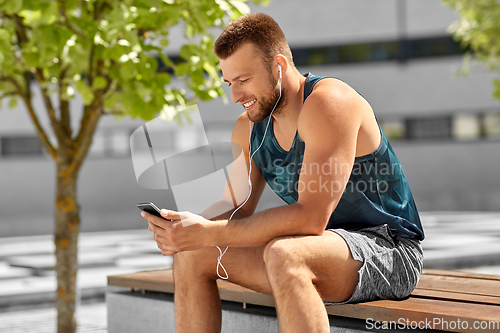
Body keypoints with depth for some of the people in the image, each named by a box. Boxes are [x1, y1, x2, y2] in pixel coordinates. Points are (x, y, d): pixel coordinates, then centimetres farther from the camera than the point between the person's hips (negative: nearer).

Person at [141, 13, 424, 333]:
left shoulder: (328, 102, -20)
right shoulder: (249, 128, 6)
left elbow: (311, 217, -29)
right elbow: (236, 212, 8)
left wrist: (209, 234, -28)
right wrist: (191, 227, -15)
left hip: (390, 249, -8)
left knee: (283, 254, -38)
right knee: (192, 256, -3)